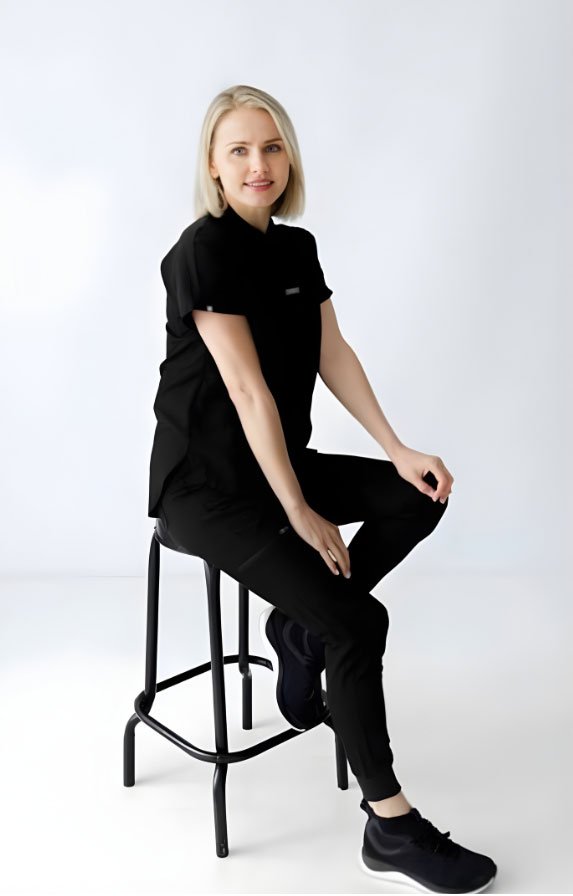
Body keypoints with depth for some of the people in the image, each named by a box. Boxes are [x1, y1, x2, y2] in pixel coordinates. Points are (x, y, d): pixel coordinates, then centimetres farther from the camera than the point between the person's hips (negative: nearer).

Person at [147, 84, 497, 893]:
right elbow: (248, 392, -20)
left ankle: (298, 622, 6)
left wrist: (397, 449, -6)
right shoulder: (204, 251, -15)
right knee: (359, 621, -18)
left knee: (420, 495, -6)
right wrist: (301, 514, -19)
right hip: (205, 483, -8)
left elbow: (335, 356, 5)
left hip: (279, 462, 8)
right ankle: (391, 829, -4)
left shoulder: (298, 247, 9)